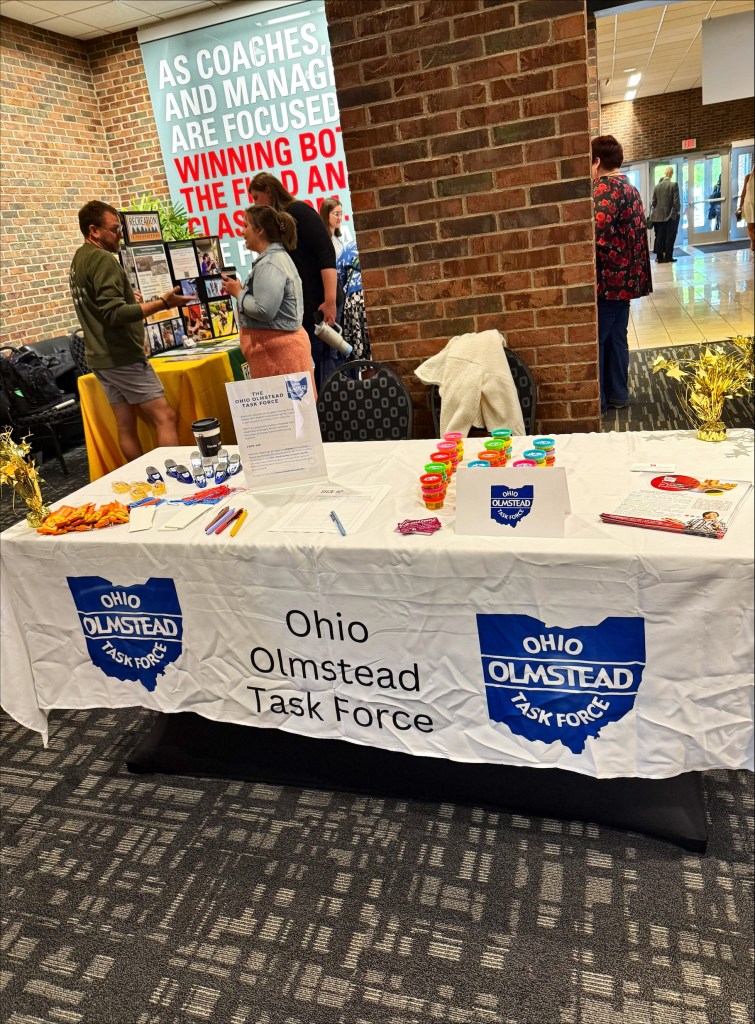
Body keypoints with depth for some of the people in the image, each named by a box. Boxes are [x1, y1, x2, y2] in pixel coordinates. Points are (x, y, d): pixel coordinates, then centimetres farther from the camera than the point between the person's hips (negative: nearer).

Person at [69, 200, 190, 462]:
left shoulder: (79, 260, 16)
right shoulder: (102, 259, -14)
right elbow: (115, 314, -23)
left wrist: (128, 297, 16)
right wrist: (162, 302, -28)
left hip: (101, 357, 10)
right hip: (122, 357, -10)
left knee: (126, 425, 8)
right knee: (165, 418, -10)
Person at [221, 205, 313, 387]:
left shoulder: (268, 264, -15)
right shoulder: (279, 256, 18)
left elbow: (264, 311, -22)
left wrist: (238, 292, -8)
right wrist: (242, 290, 11)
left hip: (277, 347, -10)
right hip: (285, 340, 10)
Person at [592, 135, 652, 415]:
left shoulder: (605, 188, -15)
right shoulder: (630, 188, 17)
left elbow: (598, 234, -29)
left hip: (607, 278, -10)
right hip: (625, 277, 10)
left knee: (594, 340, -3)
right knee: (616, 337, 14)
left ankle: (596, 400, 2)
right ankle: (618, 394, 21)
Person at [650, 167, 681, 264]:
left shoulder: (656, 186, 3)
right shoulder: (673, 185, -9)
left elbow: (653, 202, 4)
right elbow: (676, 200, -11)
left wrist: (653, 212, 17)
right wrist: (678, 211, 4)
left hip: (659, 215, 4)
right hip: (671, 215, -3)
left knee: (660, 237, 8)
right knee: (670, 237, 3)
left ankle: (659, 257, 8)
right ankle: (668, 257, 4)